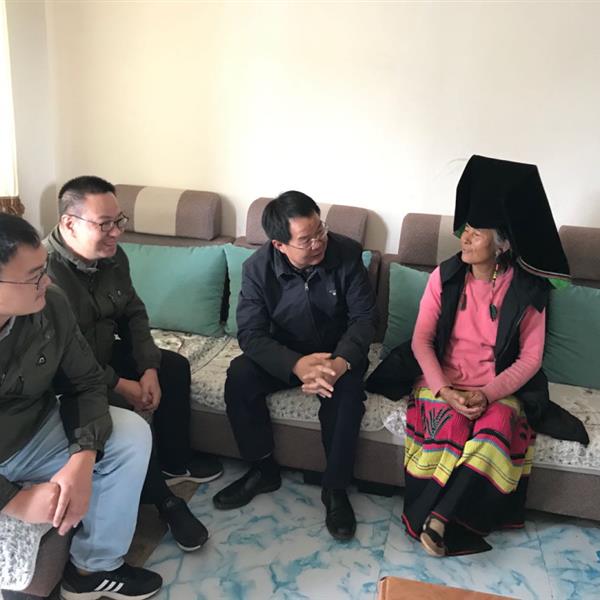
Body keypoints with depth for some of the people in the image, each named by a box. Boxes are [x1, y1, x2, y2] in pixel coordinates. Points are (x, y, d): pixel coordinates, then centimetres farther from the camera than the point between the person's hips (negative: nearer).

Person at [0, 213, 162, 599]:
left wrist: (82, 459, -20)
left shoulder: (51, 305, -15)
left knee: (133, 433, -10)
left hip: (35, 434, 5)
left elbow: (85, 382, -5)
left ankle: (94, 567, 5)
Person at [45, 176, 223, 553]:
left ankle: (175, 463, 19)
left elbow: (133, 313, 2)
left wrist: (149, 369, -11)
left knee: (175, 366, 5)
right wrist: (119, 385, -24)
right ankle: (164, 499, -6)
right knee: (123, 414, -29)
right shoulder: (45, 270, -30)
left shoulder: (112, 256, -5)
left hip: (105, 354, 9)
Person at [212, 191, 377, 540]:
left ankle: (335, 488, -12)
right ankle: (263, 470, -3)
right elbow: (251, 333, -20)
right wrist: (296, 365, -38)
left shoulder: (347, 253, -18)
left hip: (336, 353, -1)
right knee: (239, 377, -24)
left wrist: (342, 361, -35)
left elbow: (364, 316, -15)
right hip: (285, 355, 2)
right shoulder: (258, 268, -17)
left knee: (347, 389, -32)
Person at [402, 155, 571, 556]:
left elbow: (530, 358, -4)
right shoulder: (445, 277, -2)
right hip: (445, 382, 1)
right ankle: (453, 527, -10)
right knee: (450, 431, -29)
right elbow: (421, 339, -4)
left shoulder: (527, 291, -5)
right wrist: (444, 390, -18)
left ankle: (436, 518, -19)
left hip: (500, 389, 0)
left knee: (494, 432, -31)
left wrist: (488, 393, -20)